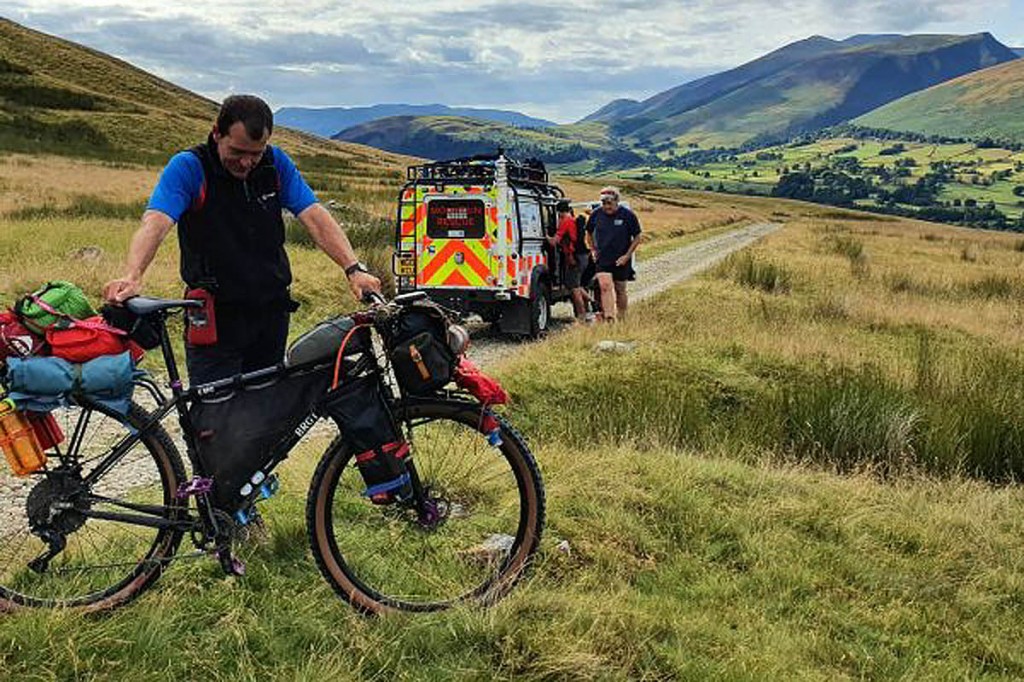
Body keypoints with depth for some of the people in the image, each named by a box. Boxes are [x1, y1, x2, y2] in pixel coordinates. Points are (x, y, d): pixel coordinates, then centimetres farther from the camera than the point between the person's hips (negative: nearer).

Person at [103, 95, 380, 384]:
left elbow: (315, 217, -6)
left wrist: (353, 269, -20)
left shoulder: (276, 164, 1)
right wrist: (131, 278, -42)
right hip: (216, 317, -4)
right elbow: (155, 223, -23)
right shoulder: (187, 167, -10)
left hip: (272, 314, 4)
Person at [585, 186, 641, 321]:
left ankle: (621, 319, 23)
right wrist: (593, 250, 6)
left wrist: (627, 256, -9)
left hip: (621, 261, -1)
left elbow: (637, 238, -2)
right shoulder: (596, 215, 0)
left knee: (620, 290, 9)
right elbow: (589, 233, 17)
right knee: (605, 286, -16)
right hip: (602, 259, 1)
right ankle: (609, 318, -20)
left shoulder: (627, 215, -8)